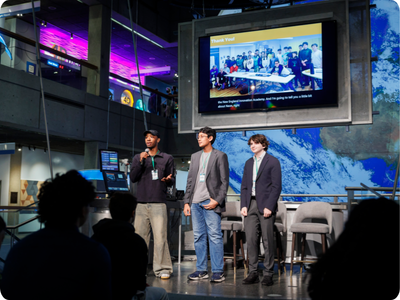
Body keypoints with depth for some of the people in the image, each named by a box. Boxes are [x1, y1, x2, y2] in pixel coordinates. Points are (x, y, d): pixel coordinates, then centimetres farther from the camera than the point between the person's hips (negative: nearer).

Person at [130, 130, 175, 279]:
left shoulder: (167, 158, 11)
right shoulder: (138, 158, 15)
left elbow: (172, 181, 10)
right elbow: (133, 178, 4)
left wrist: (168, 179, -14)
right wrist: (141, 162, -8)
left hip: (159, 204, -2)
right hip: (141, 204, 2)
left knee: (160, 237, -8)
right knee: (140, 237, 4)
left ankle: (163, 269, -2)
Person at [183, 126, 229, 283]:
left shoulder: (220, 156, 1)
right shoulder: (195, 156, 17)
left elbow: (224, 181, -4)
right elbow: (190, 180, 17)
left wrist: (217, 201, -13)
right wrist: (186, 202, 10)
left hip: (210, 202, -5)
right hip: (195, 202, 6)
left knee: (215, 236, -5)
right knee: (199, 236, 8)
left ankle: (218, 271, 1)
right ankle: (201, 270, 16)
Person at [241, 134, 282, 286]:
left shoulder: (273, 162, -1)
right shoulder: (248, 163, 17)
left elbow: (277, 186, -7)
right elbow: (244, 186, 16)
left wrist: (269, 206, -14)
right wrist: (243, 205, 4)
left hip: (265, 206, -5)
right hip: (251, 204, 5)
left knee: (268, 241, -1)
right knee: (251, 239, 2)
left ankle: (268, 274, 7)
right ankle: (253, 272, 9)